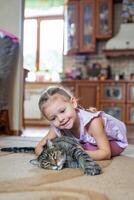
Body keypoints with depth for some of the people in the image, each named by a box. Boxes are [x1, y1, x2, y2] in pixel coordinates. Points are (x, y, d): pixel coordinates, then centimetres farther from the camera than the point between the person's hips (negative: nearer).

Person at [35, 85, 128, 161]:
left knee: (89, 147, -34)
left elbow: (106, 153, -37)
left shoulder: (92, 122, -39)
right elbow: (39, 147, -18)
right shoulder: (56, 127, -23)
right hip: (89, 142, 7)